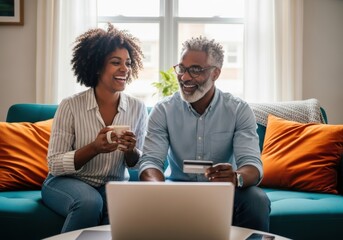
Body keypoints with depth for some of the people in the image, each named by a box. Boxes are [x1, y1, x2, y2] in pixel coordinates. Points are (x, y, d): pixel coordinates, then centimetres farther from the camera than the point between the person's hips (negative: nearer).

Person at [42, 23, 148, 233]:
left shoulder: (138, 108, -2)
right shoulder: (70, 106, -11)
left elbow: (138, 165, 4)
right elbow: (54, 164, -10)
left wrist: (131, 151, -19)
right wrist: (94, 148, -26)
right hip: (66, 183, -1)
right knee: (90, 201, -34)